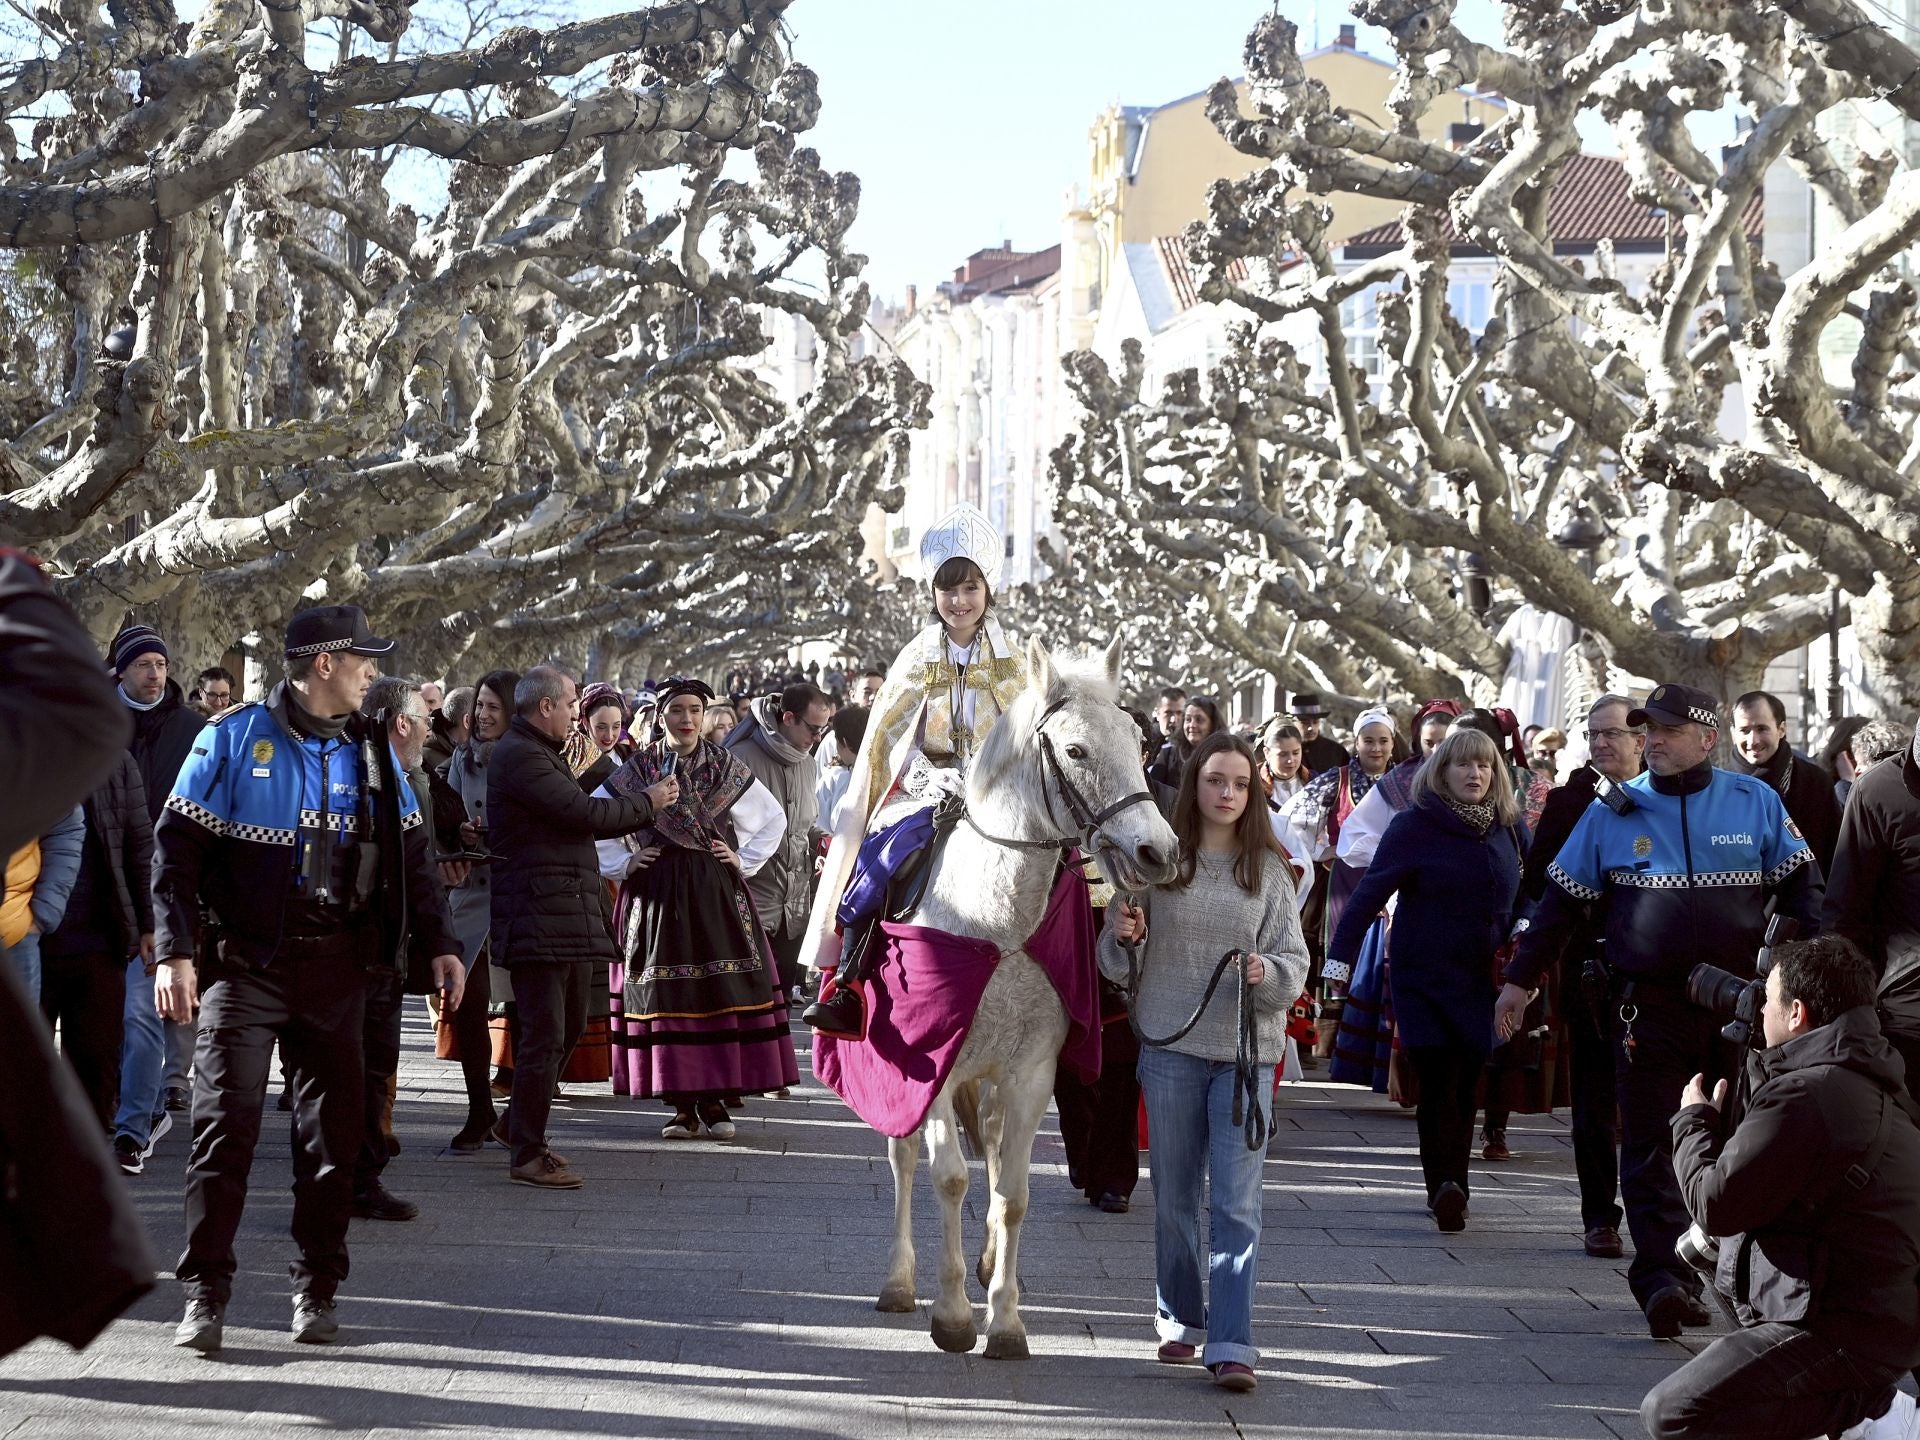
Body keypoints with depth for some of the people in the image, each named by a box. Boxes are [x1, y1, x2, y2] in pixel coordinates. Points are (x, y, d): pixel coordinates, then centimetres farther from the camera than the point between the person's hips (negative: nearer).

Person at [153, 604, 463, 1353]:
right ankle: (205, 1295, 0)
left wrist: (437, 944, 9)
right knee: (225, 1123, -6)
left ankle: (316, 1290, 14)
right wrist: (175, 953, -13)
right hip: (243, 962, -4)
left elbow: (410, 853, 16)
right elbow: (177, 847, -5)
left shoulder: (370, 750, 10)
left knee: (334, 1126, 4)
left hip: (335, 968, 4)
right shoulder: (234, 738, -3)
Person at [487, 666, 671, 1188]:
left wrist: (644, 807, 7)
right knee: (546, 1035, -8)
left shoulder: (542, 753, 21)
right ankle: (527, 1156, -3)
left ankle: (521, 1126, 32)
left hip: (569, 912, 11)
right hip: (540, 915, -11)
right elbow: (585, 814, -19)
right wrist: (647, 803, -5)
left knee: (569, 1027, 19)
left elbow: (581, 816, 18)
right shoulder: (520, 756, -14)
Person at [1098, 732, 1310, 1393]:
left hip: (1248, 1050, -1)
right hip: (1170, 1046, 1)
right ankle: (1181, 1321, 28)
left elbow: (1295, 962, 2)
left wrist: (1267, 972, -19)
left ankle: (1231, 1344, -7)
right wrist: (1122, 938, -15)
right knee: (1175, 1195, 11)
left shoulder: (1268, 870, 2)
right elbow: (1116, 965, 6)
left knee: (1236, 1201, -6)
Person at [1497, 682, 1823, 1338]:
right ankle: (1663, 1278, -9)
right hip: (1649, 1007, 0)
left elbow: (1800, 886, 7)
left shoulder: (1756, 803, 5)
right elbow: (1562, 900, 11)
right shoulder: (1613, 811, 6)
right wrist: (1520, 979, 10)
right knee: (1650, 1146, -7)